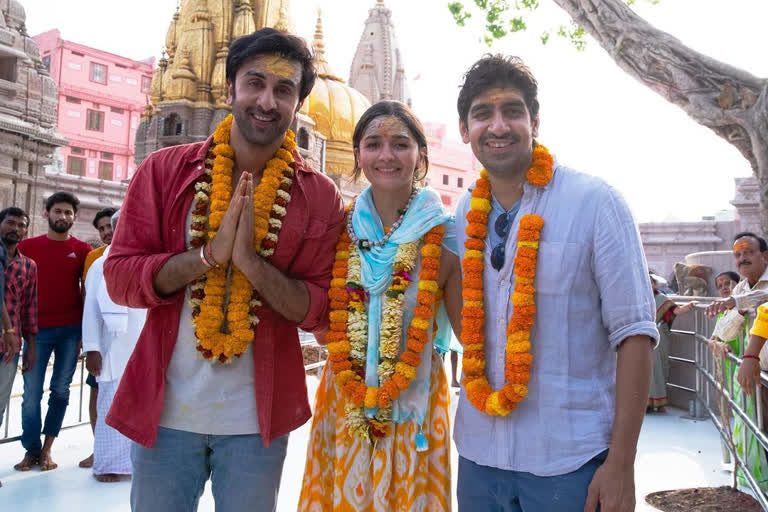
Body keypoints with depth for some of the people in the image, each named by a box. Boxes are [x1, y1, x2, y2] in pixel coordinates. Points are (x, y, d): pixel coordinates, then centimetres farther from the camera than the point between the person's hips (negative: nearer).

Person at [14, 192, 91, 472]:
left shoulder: (83, 249, 5)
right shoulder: (27, 246, 5)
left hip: (71, 330, 1)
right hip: (37, 329, 0)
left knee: (61, 390, 7)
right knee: (32, 393, -1)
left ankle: (47, 449, 17)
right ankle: (31, 450, 12)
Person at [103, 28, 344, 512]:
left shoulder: (320, 197, -4)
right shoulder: (165, 170, -2)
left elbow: (323, 311, -5)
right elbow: (119, 277, -5)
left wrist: (252, 261, -22)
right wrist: (212, 253, -20)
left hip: (257, 418, 0)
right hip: (165, 410, 1)